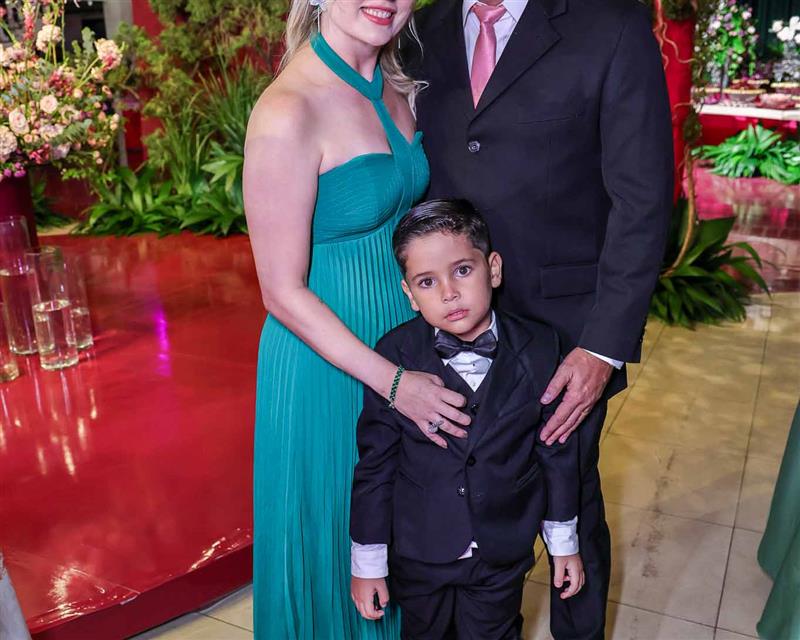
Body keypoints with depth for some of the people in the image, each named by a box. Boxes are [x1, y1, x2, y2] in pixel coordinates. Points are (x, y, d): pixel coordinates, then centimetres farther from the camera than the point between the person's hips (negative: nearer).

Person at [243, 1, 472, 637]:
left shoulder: (396, 82, 0)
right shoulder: (286, 113, -24)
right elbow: (283, 292, -21)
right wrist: (393, 381, -20)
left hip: (406, 338, 7)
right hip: (329, 363, -7)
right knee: (336, 530, 17)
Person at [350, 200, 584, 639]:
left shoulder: (538, 351, -14)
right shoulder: (394, 358, -17)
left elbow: (557, 451, -3)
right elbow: (375, 461, -10)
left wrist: (563, 543, 5)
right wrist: (367, 562, -4)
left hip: (503, 557, 0)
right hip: (418, 554, 0)